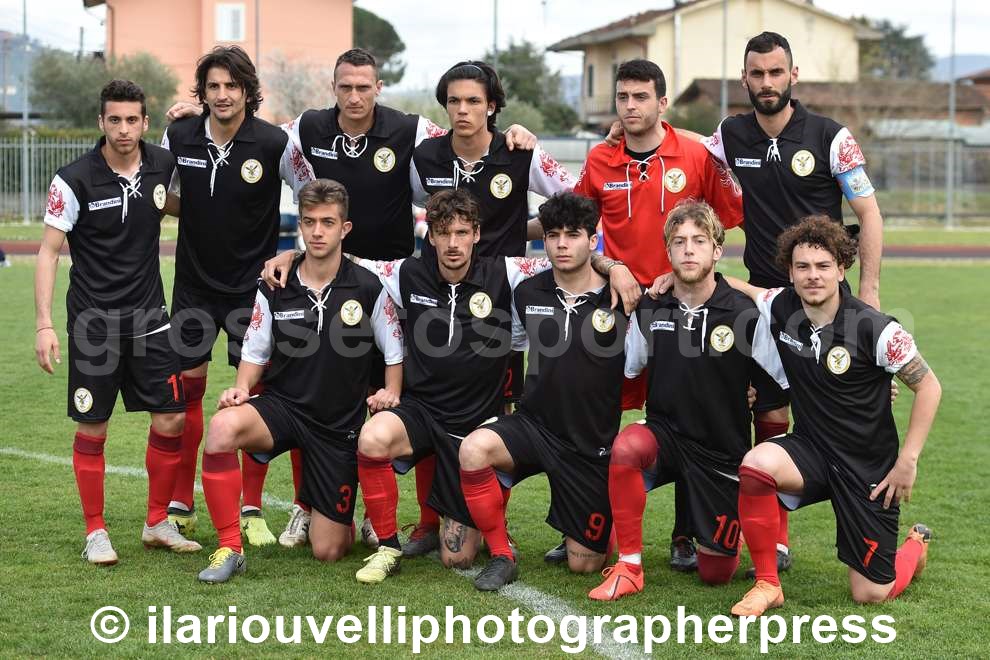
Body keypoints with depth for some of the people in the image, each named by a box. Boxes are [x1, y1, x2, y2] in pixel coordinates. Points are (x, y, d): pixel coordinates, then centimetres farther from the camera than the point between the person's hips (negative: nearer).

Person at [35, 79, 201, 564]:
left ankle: (158, 523, 17)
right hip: (94, 319, -4)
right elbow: (48, 251, -8)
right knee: (92, 428, 2)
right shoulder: (75, 180, -11)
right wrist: (44, 324, -16)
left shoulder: (163, 165, 0)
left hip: (149, 315, 4)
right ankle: (95, 532, 15)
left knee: (171, 419, 2)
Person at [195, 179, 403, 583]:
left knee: (327, 552, -2)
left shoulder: (368, 289, -6)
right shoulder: (274, 290, -2)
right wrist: (241, 388, -10)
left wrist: (390, 394, -10)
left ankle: (346, 522, 39)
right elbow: (255, 353, 8)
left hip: (341, 424, -1)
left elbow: (394, 352, 5)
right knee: (222, 428, -35)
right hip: (282, 406, 1)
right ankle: (230, 549, -21)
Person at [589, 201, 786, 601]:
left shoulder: (745, 315, -12)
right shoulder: (649, 310, -2)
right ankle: (629, 567, -18)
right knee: (626, 446, -35)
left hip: (722, 453, -1)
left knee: (715, 574, 3)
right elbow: (624, 372, 10)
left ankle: (730, 536, 42)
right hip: (665, 434, 2)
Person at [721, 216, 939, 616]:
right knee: (756, 464, -32)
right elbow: (737, 286, 12)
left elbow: (928, 386, -8)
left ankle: (916, 545, 37)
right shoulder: (780, 308, -8)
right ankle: (767, 585, -13)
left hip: (870, 467, -3)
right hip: (811, 448, 3)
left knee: (871, 594, -1)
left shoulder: (875, 329, -19)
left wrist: (908, 460, -12)